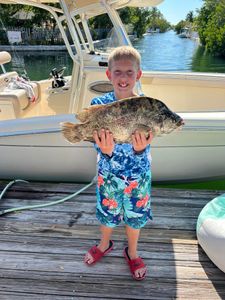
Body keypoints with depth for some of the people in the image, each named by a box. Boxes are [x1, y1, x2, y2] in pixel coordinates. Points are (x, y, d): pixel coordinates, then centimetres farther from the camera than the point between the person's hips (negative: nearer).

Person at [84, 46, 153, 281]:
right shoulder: (99, 104, -14)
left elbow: (144, 150, -18)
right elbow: (98, 144, -16)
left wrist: (140, 149, -42)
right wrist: (105, 151, -39)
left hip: (138, 175, 0)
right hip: (108, 173, 1)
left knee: (135, 216, 18)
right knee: (107, 213, 21)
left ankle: (132, 253, 48)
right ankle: (104, 245, 53)